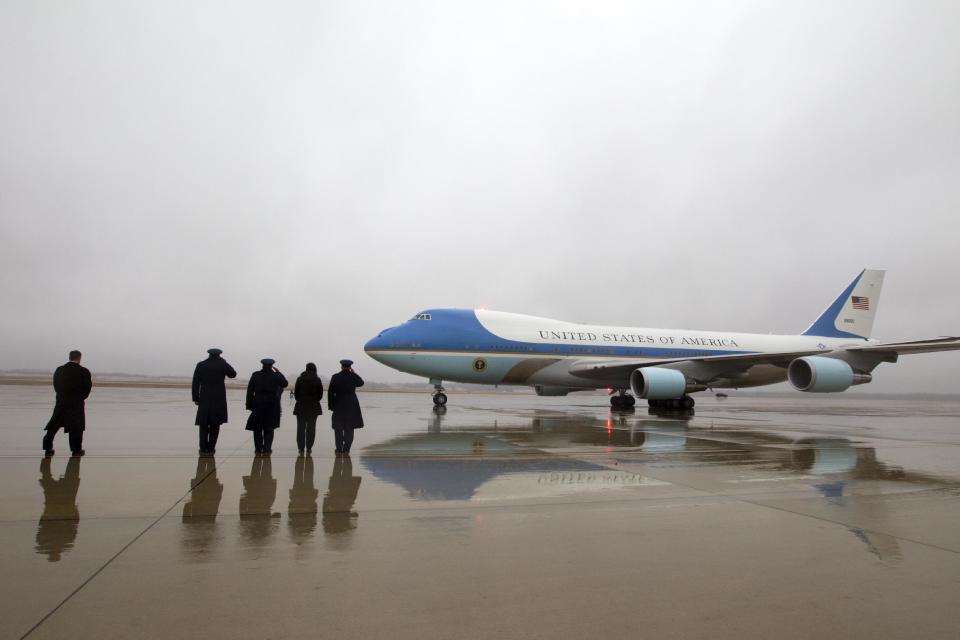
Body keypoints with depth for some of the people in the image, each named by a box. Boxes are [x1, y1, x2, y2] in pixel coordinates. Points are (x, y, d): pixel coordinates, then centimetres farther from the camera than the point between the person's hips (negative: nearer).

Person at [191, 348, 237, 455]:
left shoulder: (200, 365, 3)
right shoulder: (222, 364, -3)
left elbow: (195, 383, 1)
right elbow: (233, 374, 11)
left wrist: (196, 398, 6)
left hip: (204, 399, 1)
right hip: (219, 399, -1)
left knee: (203, 424, 9)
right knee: (215, 424, 7)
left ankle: (203, 448, 1)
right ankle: (211, 448, 5)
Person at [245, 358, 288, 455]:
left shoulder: (255, 375, -2)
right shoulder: (276, 376, -5)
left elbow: (250, 391, -1)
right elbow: (285, 384, 11)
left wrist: (249, 405, 4)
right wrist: (278, 372, 15)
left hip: (258, 405, 1)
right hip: (271, 406, 0)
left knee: (257, 429, 11)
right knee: (269, 429, 8)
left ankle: (258, 449, 12)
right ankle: (266, 449, 2)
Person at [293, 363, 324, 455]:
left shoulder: (300, 379, -2)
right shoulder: (317, 380, -4)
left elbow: (296, 393, 1)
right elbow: (320, 393, 0)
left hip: (301, 406, 1)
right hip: (314, 406, -1)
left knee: (301, 427, 6)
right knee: (311, 427, 4)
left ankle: (301, 448, 4)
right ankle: (308, 448, 2)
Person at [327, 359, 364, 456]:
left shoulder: (335, 377, -6)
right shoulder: (353, 377, -5)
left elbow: (330, 392, -4)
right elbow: (361, 383, 17)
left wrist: (330, 405, 3)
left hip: (339, 405, 0)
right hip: (351, 405, 0)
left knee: (338, 429, 9)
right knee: (349, 429, 7)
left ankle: (339, 450, 9)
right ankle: (346, 450, 5)